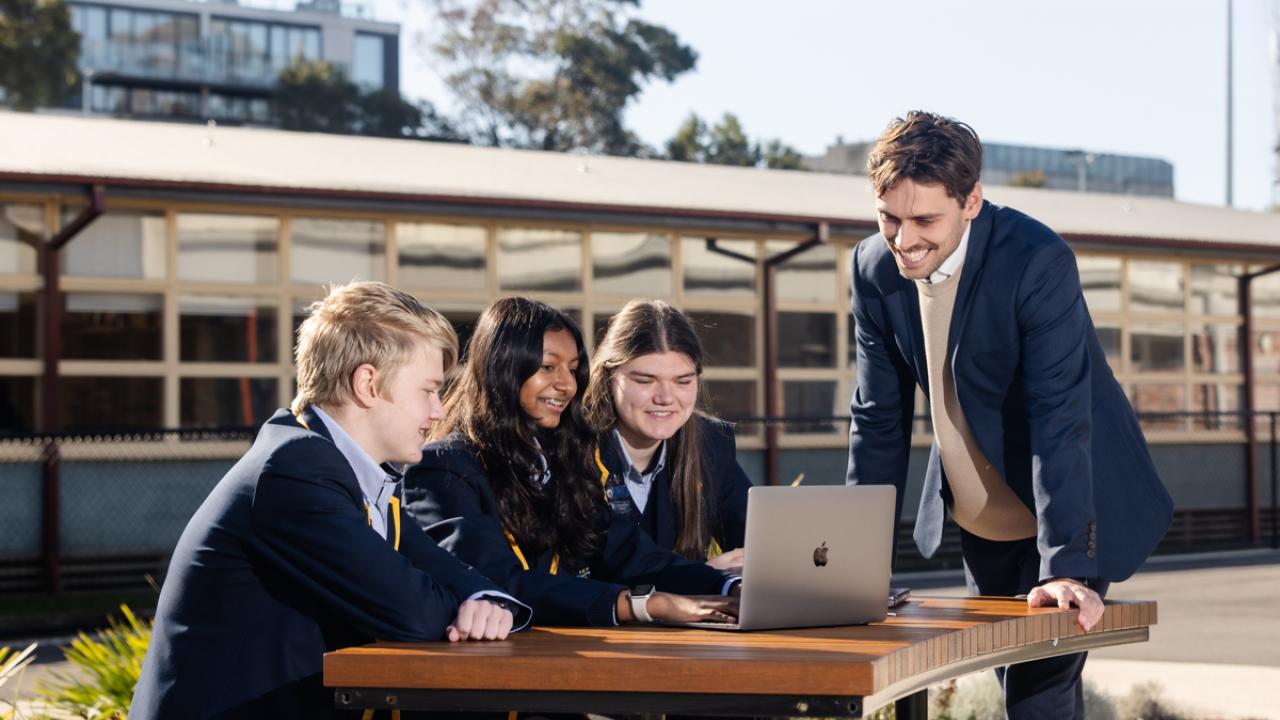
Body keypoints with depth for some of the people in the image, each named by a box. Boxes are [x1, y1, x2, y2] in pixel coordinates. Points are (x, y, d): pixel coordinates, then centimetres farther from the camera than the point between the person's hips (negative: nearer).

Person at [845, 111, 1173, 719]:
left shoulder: (1039, 262, -26)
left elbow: (1061, 420, -29)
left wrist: (1066, 568, -35)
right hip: (978, 524, 6)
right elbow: (878, 418, -2)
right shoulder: (875, 268, -9)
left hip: (1067, 510, -6)